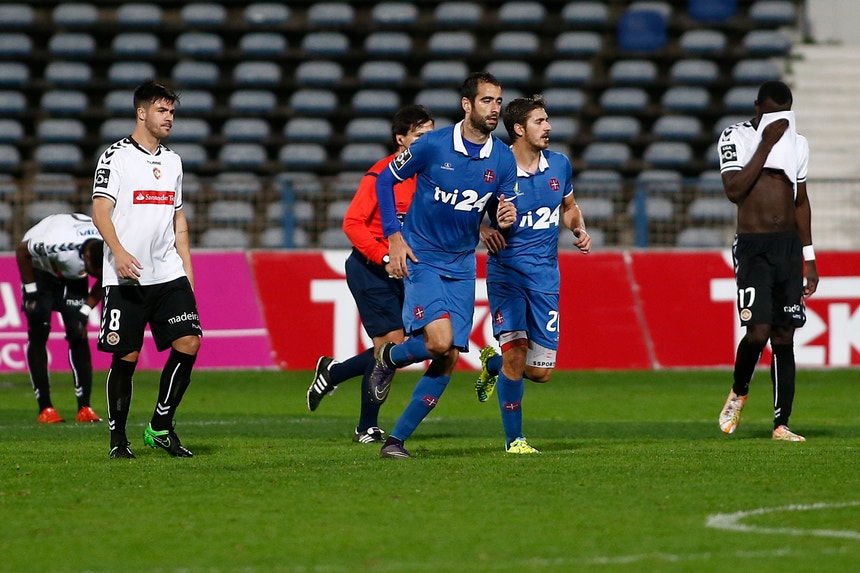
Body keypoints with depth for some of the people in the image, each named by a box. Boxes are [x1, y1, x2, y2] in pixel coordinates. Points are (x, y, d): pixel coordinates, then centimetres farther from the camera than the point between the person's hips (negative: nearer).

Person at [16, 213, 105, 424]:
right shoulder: (60, 245, -42)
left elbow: (103, 282, -5)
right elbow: (22, 250, -22)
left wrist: (84, 313, -12)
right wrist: (30, 292, -16)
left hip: (73, 275, 3)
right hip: (40, 268, -3)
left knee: (79, 337, -7)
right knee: (39, 334, -9)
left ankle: (84, 407, -7)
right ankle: (45, 408, -6)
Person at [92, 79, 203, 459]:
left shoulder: (172, 161, 17)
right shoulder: (116, 157, -2)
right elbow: (100, 210, -11)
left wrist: (187, 269, 15)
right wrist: (119, 252, -26)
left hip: (169, 275, 5)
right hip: (127, 278, -5)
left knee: (188, 342, -9)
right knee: (126, 356, -2)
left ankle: (160, 427, 3)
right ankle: (118, 438, 10)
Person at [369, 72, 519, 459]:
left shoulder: (503, 158, -2)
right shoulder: (432, 145, -13)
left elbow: (504, 210, 9)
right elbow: (385, 180, -1)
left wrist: (507, 217, -16)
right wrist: (394, 236, -8)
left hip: (461, 266, 5)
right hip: (421, 258, -5)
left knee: (449, 358, 0)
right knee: (439, 339, -24)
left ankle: (397, 439, 11)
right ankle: (389, 358, 11)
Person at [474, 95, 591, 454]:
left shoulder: (559, 165, 5)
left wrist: (579, 230, 2)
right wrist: (484, 232, -18)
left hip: (545, 274, 4)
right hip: (506, 269, -4)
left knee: (541, 372, 1)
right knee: (515, 348, -19)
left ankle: (491, 364, 35)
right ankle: (514, 439, -4)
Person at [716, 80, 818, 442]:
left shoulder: (797, 143, 12)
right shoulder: (736, 137, -3)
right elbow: (734, 191, -16)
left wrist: (809, 258, 17)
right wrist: (767, 143, -15)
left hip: (789, 246, 4)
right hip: (753, 247, -4)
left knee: (784, 337, 2)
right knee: (758, 332, -15)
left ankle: (781, 424, 4)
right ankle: (739, 392, 15)